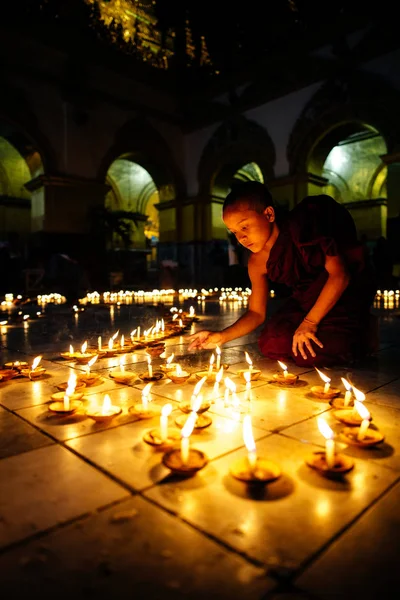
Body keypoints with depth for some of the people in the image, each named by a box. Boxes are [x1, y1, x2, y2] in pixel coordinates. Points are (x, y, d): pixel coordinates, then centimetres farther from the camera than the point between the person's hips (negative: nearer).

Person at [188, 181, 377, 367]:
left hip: (347, 290, -6)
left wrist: (310, 322, -26)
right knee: (271, 346, -6)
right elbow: (256, 313, -1)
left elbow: (340, 275, -27)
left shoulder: (301, 228, -28)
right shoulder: (257, 263, -7)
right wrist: (222, 336, -16)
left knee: (312, 354, -22)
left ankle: (365, 335, 5)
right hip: (307, 299, 6)